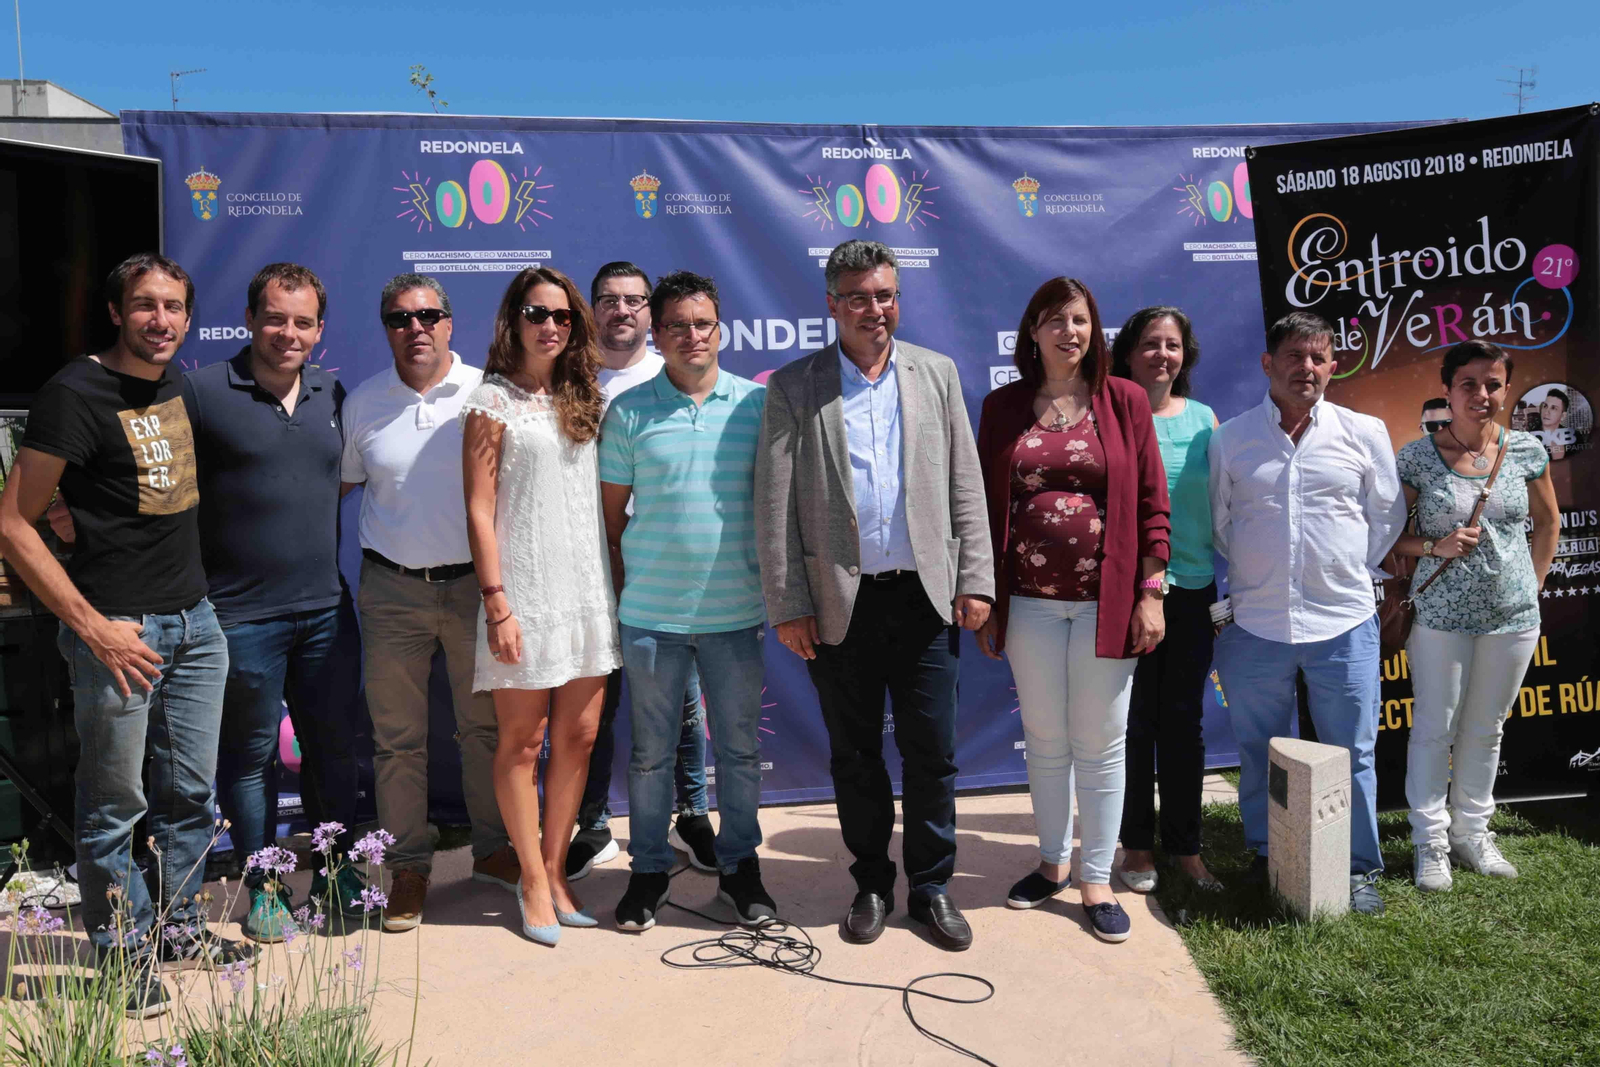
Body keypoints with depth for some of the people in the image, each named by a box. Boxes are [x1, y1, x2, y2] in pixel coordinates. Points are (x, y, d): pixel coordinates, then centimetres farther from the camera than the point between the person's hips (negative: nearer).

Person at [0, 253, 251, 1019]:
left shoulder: (180, 385, 8)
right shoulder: (77, 394, -12)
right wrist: (94, 627, -16)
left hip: (194, 621, 7)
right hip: (119, 629, -6)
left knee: (191, 791, 16)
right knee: (115, 805, 7)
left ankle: (177, 925, 34)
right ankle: (124, 953, 24)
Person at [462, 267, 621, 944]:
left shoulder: (582, 400, 14)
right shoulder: (493, 400, -2)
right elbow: (479, 510, -6)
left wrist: (616, 586, 11)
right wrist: (496, 602, -13)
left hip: (587, 589, 5)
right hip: (526, 591, -5)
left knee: (578, 737, 7)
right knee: (522, 742, 3)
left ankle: (555, 871, 21)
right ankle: (533, 882, 16)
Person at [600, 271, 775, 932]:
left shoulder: (758, 404, 2)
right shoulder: (629, 412, 1)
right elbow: (612, 516, 6)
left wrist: (774, 587, 3)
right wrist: (627, 587, 1)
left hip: (737, 611, 1)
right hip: (651, 614, 0)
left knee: (740, 747, 11)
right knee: (652, 749, 10)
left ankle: (739, 866, 28)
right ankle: (649, 870, 27)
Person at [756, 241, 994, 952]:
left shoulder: (936, 374, 7)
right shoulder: (793, 387, 1)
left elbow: (965, 486, 7)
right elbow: (773, 506, -2)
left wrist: (975, 580, 1)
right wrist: (788, 606, -5)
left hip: (924, 598, 1)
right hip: (839, 603, -1)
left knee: (932, 753, 6)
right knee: (855, 757, 11)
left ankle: (931, 886, 24)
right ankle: (872, 885, 28)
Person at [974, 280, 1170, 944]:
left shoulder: (1124, 401, 2)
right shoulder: (1002, 407, 5)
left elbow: (1152, 503, 1)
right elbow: (987, 505, 6)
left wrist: (1151, 592, -5)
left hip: (1105, 600, -1)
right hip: (1029, 601, 1)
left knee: (1101, 741, 6)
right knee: (1045, 737, 12)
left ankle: (1097, 879, 20)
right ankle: (1053, 862, 29)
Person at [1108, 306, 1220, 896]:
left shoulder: (1204, 418, 8)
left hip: (1194, 588, 4)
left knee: (1184, 721, 11)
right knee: (1135, 720, 6)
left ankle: (1185, 846, 25)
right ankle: (1137, 846, 20)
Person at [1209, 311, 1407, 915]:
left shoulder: (1365, 432, 4)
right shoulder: (1230, 438, 3)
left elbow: (1388, 515, 12)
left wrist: (1352, 571, 8)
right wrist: (1251, 574, 8)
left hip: (1344, 621, 0)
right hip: (1254, 623, 1)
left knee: (1350, 753, 7)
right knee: (1259, 752, 11)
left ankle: (1358, 870, 22)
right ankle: (1266, 859, 27)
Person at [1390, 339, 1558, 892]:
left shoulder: (1526, 450, 0)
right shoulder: (1417, 456, -8)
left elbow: (1548, 522, 13)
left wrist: (1532, 587, 8)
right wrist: (1435, 546, -19)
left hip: (1512, 617, 3)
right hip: (1440, 615, -3)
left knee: (1486, 728, 15)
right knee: (1435, 727, 6)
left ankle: (1472, 832, 30)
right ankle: (1431, 843, 18)